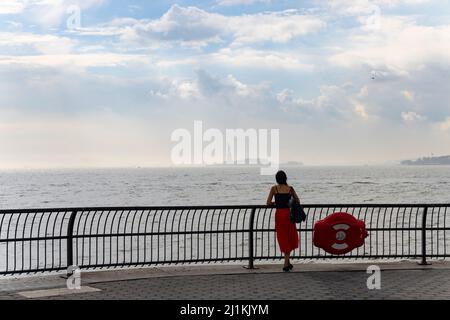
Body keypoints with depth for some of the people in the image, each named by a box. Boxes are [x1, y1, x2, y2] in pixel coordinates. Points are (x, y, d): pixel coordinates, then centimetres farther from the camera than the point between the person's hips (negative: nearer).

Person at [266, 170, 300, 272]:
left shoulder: (274, 188, -3)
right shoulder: (290, 188, 1)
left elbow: (268, 203, -5)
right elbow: (297, 201, 11)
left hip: (279, 214, -1)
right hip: (288, 213, 1)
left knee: (283, 238, 11)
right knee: (290, 237, 13)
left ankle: (287, 262, 12)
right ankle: (286, 263, 8)